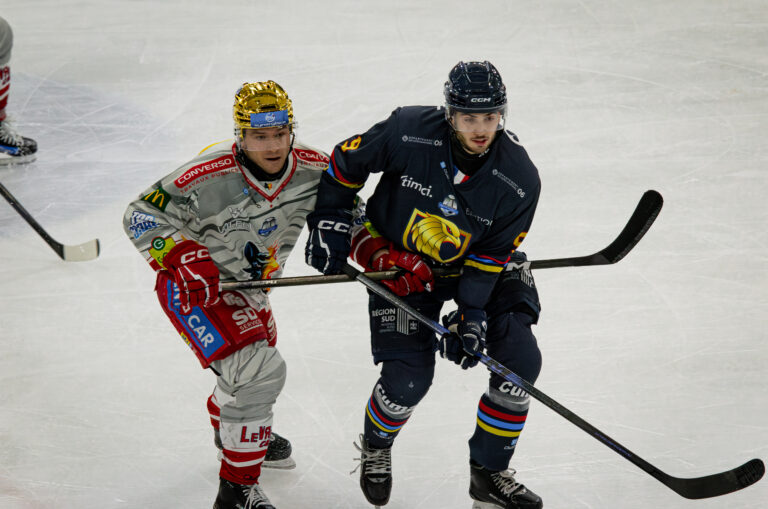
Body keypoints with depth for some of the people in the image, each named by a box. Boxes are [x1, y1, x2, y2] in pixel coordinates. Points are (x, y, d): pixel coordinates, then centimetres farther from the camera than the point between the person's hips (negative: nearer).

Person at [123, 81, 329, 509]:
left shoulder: (314, 168, -18)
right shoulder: (210, 177, -35)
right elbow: (142, 215, -26)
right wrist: (183, 257, -37)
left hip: (249, 285, 7)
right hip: (194, 289, -7)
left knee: (259, 357, 29)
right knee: (259, 371, -21)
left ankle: (240, 430, 64)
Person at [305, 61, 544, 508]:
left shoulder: (520, 178, -23)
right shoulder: (409, 132, -27)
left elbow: (491, 257, -16)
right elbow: (346, 161, -10)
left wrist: (471, 316, -24)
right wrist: (330, 224, -10)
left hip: (476, 265, 2)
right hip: (396, 260, -2)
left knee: (520, 362, -11)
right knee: (408, 380, -13)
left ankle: (489, 472, 9)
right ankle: (375, 447, 22)